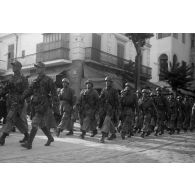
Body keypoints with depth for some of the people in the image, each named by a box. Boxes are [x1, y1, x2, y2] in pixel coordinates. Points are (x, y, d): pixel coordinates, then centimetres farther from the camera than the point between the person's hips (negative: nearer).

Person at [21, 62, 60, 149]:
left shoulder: (48, 80, -5)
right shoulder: (36, 80, 16)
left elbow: (54, 95, -7)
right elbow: (29, 91, 13)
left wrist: (56, 109, -11)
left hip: (44, 105, -7)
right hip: (35, 105, 7)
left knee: (35, 124, -11)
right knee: (41, 124, 15)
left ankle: (29, 143, -9)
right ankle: (50, 138, 33)